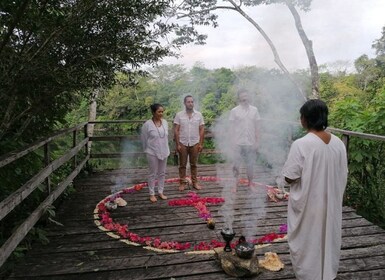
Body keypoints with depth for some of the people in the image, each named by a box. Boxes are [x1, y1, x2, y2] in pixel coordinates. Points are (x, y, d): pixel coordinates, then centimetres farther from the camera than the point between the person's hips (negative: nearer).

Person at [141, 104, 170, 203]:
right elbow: (144, 139, -5)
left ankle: (161, 192, 28)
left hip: (164, 152, 5)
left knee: (162, 173, 14)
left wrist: (165, 148, 14)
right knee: (152, 174, 6)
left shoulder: (165, 122, 0)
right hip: (152, 153, -5)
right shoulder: (147, 124, -15)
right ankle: (152, 194, 19)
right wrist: (147, 150, 4)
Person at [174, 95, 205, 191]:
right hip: (183, 143, -1)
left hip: (194, 143, 1)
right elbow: (176, 130, -4)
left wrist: (201, 143, -3)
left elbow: (201, 130, 1)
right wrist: (177, 144, -9)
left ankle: (195, 182, 20)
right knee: (182, 165, 7)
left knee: (194, 164, 11)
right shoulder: (179, 115, -4)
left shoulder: (199, 115, 0)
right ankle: (182, 183, 17)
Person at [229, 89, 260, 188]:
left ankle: (250, 184, 26)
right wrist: (233, 142, -7)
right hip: (238, 143, -2)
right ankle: (235, 185, 15)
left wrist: (256, 141, 3)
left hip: (250, 143, 2)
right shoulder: (234, 111, -2)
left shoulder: (254, 110, 5)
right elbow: (232, 127, -1)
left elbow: (256, 127, 8)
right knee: (236, 165, 2)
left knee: (250, 165, 12)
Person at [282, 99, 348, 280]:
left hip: (308, 204, -6)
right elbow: (343, 175, 5)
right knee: (328, 239, 22)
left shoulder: (301, 144, -22)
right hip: (331, 203, 6)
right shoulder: (338, 143, -4)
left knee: (307, 243, 11)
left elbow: (289, 177, -19)